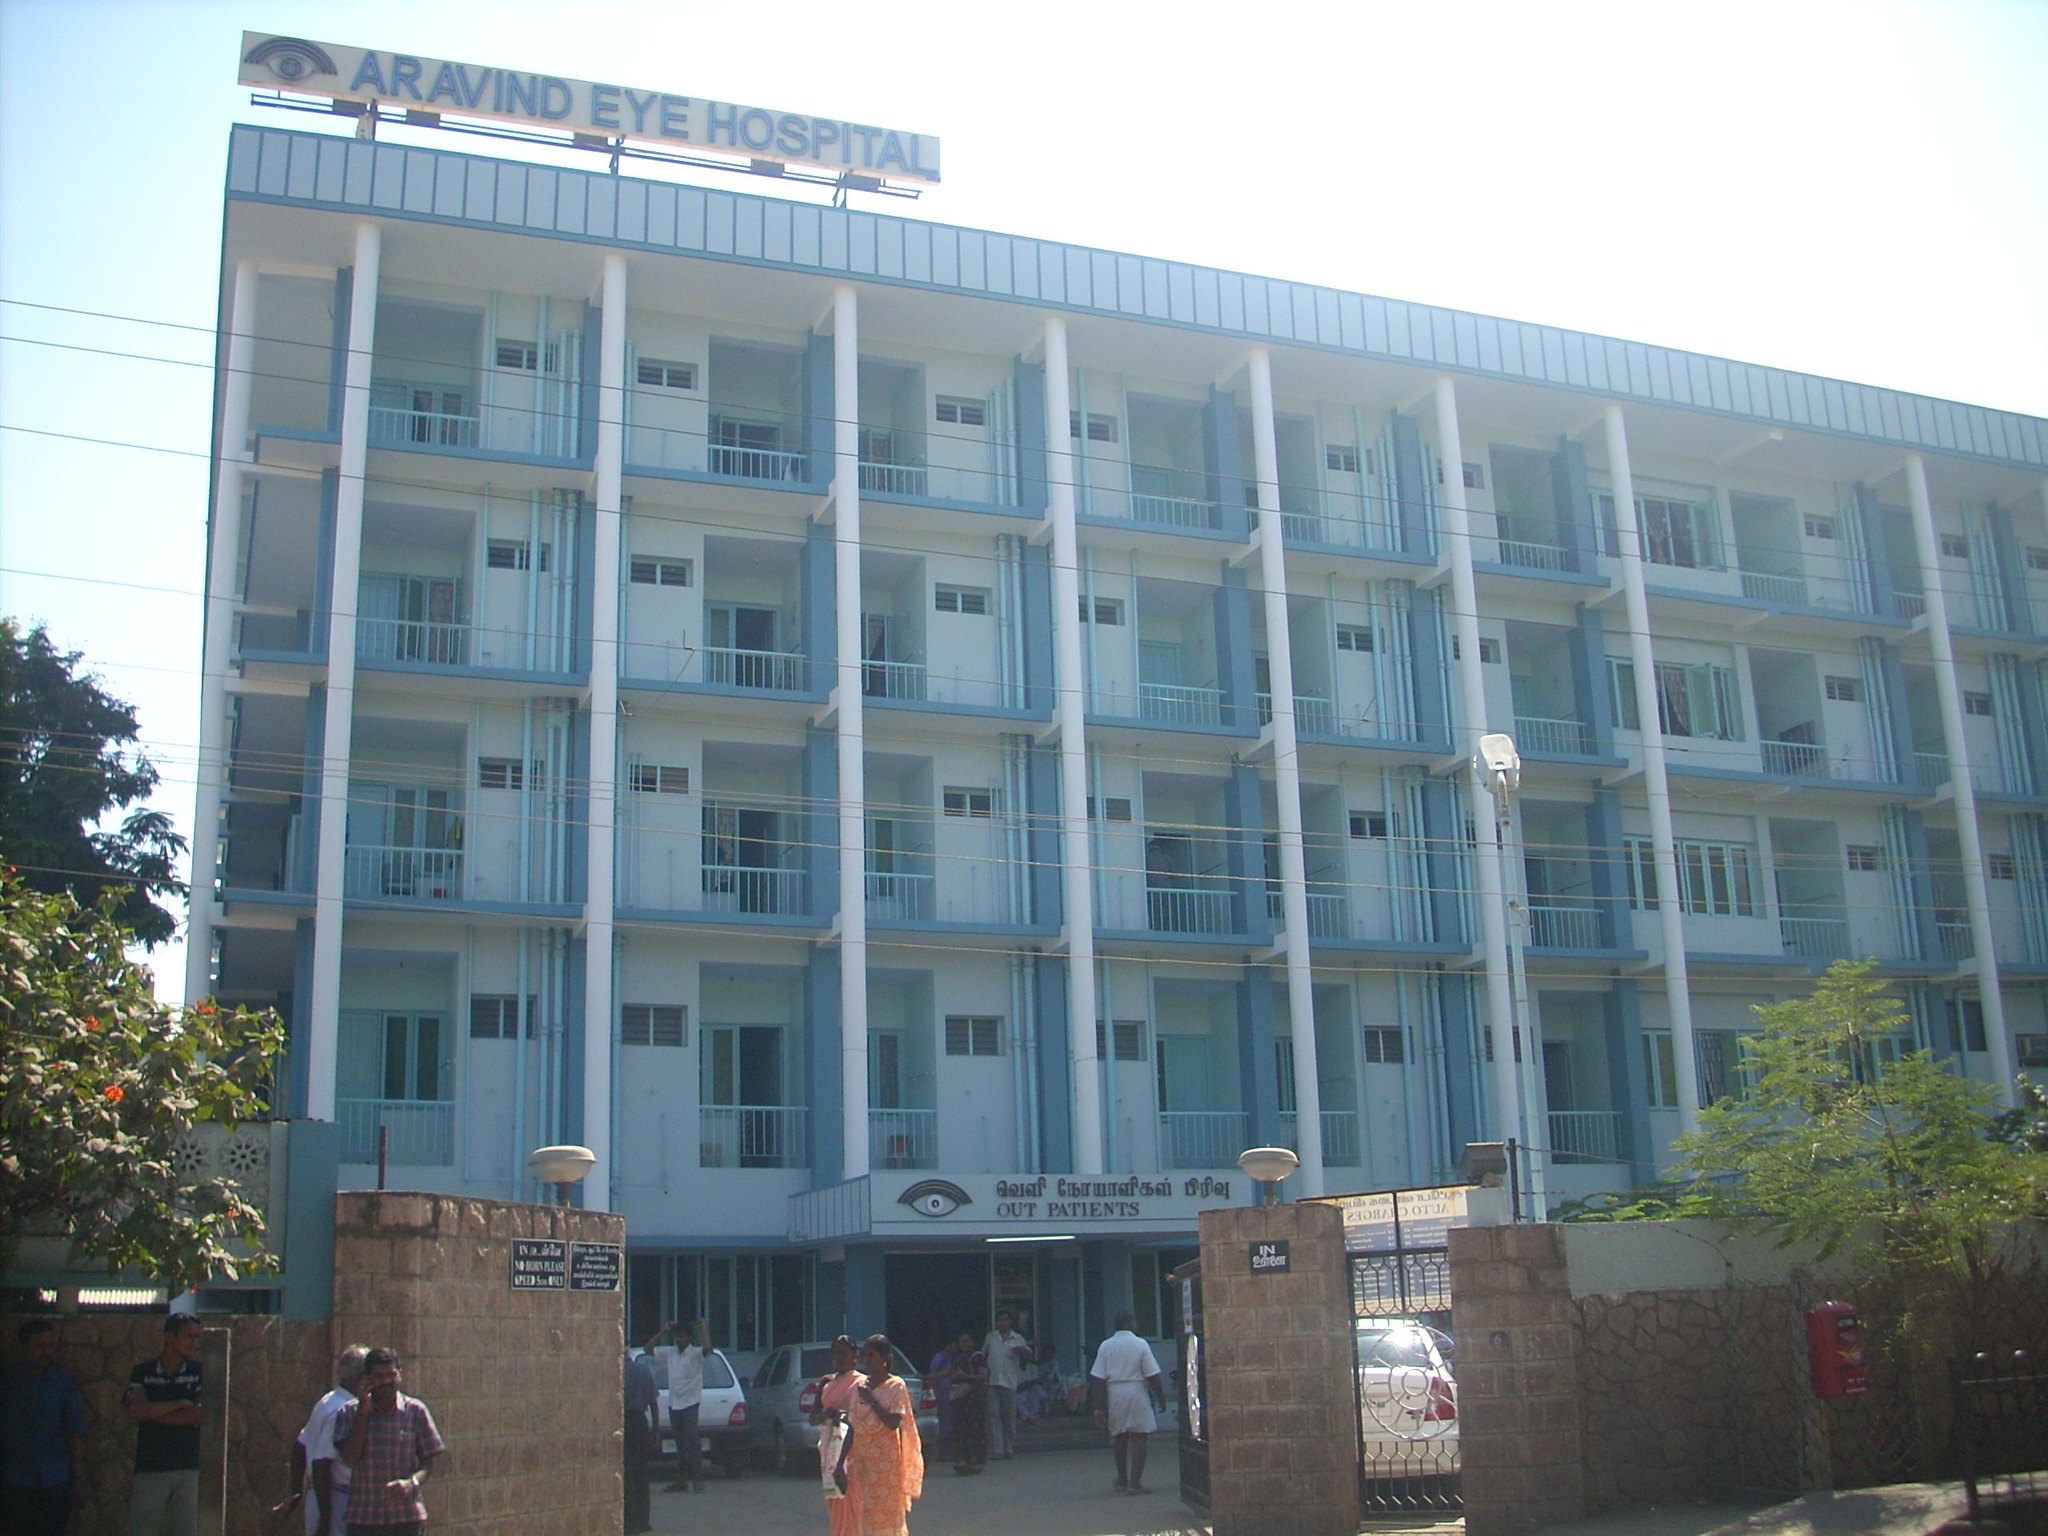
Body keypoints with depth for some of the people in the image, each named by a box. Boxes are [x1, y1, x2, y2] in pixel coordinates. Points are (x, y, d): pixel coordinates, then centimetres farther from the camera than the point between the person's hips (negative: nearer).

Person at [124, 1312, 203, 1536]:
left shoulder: (199, 1373, 5)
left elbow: (200, 1415, -7)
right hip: (150, 1467, 0)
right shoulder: (143, 1373, 7)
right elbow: (135, 1409, -10)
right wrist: (180, 1404, -8)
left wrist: (154, 1413, -6)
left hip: (189, 1469, 0)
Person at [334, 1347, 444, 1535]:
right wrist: (363, 1411, -10)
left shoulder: (416, 1411, 1)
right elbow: (351, 1458, -10)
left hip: (407, 1519, -1)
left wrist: (412, 1482, -18)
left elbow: (429, 1461, 3)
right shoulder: (349, 1412, 2)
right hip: (363, 1519, 1)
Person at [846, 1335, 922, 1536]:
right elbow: (854, 1427, 13)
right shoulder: (860, 1386, 10)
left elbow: (893, 1423, -17)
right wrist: (844, 1461, 12)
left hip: (887, 1461, -5)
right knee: (868, 1518, 6)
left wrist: (872, 1401, -18)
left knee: (889, 1515, -4)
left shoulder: (896, 1386, -7)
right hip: (864, 1461, 6)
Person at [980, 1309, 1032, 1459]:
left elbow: (1028, 1356, 7)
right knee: (994, 1416, -6)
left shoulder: (1018, 1338, 9)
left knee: (1010, 1416, 3)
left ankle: (1009, 1448, 12)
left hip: (1010, 1382, 0)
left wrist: (1022, 1350, -14)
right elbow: (982, 1354, 22)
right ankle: (997, 1450, -8)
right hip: (992, 1382, 0)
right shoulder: (990, 1337, 12)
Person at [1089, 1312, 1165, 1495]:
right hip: (1137, 1395, -4)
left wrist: (1099, 1406, 2)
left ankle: (1122, 1480, 29)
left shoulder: (1105, 1346, 2)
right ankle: (1135, 1482, -4)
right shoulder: (1141, 1345, -6)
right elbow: (1152, 1377, -8)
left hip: (1114, 1396, 4)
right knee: (1139, 1439, 1)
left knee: (1119, 1439, 17)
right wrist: (1161, 1398, 4)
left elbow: (1098, 1380, -1)